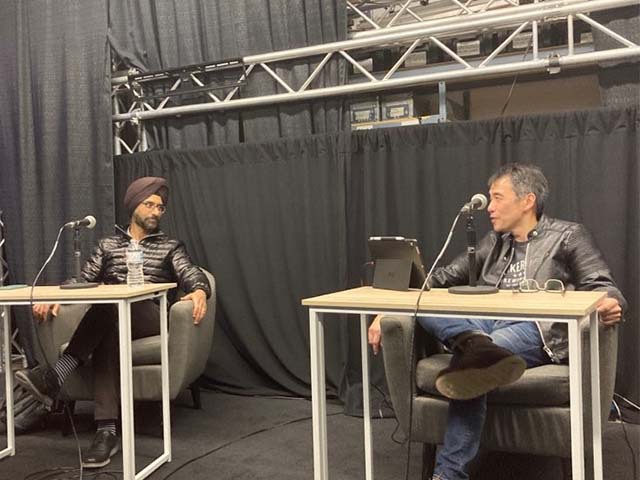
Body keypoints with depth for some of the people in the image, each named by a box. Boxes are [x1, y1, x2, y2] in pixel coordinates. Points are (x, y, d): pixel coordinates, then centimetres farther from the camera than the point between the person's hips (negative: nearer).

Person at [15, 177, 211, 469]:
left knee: (109, 307, -35)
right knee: (105, 337, -37)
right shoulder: (108, 245, 24)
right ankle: (106, 432, -44)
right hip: (110, 319, 2)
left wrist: (200, 291, -25)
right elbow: (83, 280, 14)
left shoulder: (171, 247, 17)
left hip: (150, 320, -2)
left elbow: (192, 276, 1)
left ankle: (55, 377, -42)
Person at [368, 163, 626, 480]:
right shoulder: (494, 243, 24)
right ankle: (478, 348, -47)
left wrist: (610, 305, -25)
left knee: (472, 364, -35)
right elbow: (443, 279, 20)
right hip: (485, 325, 5)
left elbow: (601, 286, 2)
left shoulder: (568, 236, 11)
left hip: (539, 331, -4)